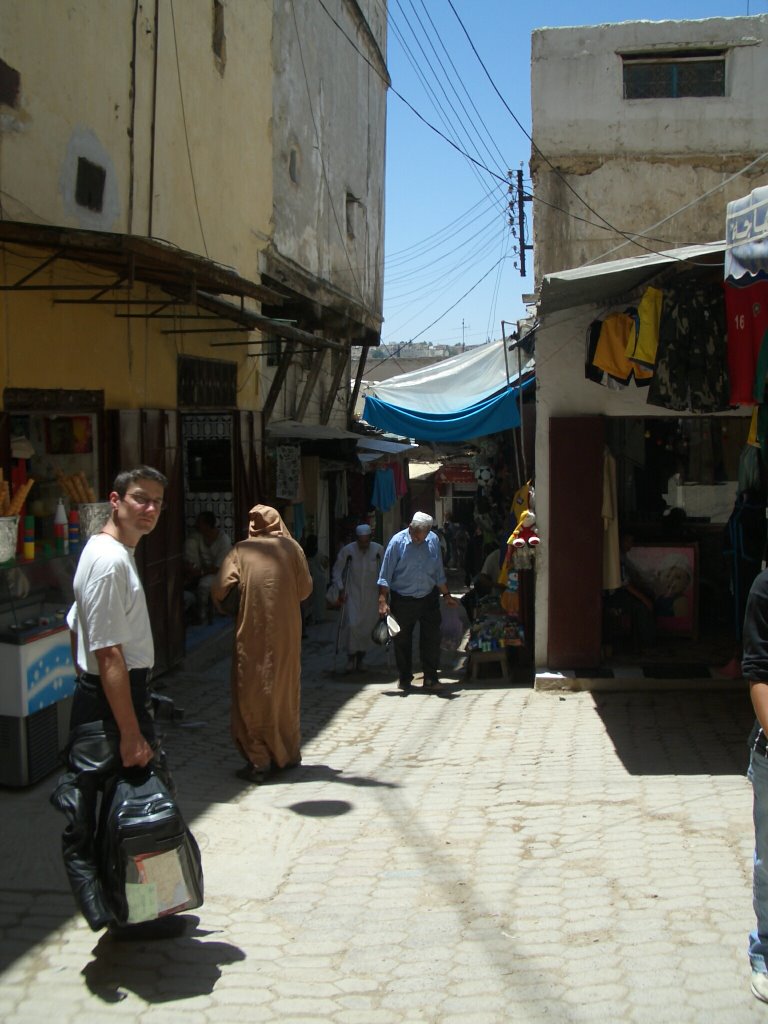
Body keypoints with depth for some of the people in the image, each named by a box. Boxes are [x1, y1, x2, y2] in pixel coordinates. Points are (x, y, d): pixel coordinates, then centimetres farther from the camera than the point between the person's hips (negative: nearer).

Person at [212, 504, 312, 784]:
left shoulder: (241, 550, -3)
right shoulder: (291, 547, 0)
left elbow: (219, 590, -9)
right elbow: (305, 589, -1)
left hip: (252, 633, -2)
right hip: (286, 632, 2)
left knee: (252, 695, 5)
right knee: (285, 691, 16)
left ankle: (258, 760, 1)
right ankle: (288, 754, 25)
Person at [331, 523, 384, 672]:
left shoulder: (378, 550, -9)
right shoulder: (347, 550, -12)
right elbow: (337, 570, 0)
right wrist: (341, 590, -6)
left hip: (372, 594, 1)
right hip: (353, 593, -1)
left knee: (368, 627, 4)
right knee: (352, 625, -14)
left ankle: (360, 658, 22)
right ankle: (351, 657, 3)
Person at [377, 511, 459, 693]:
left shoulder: (433, 540, 0)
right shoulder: (398, 542, -13)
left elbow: (439, 572, 12)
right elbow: (385, 575, -12)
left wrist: (446, 595, 15)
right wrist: (383, 601, -18)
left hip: (429, 598, 3)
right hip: (403, 600, -3)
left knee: (432, 638, 1)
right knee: (402, 640, 7)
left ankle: (430, 677, 11)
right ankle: (404, 679, 21)